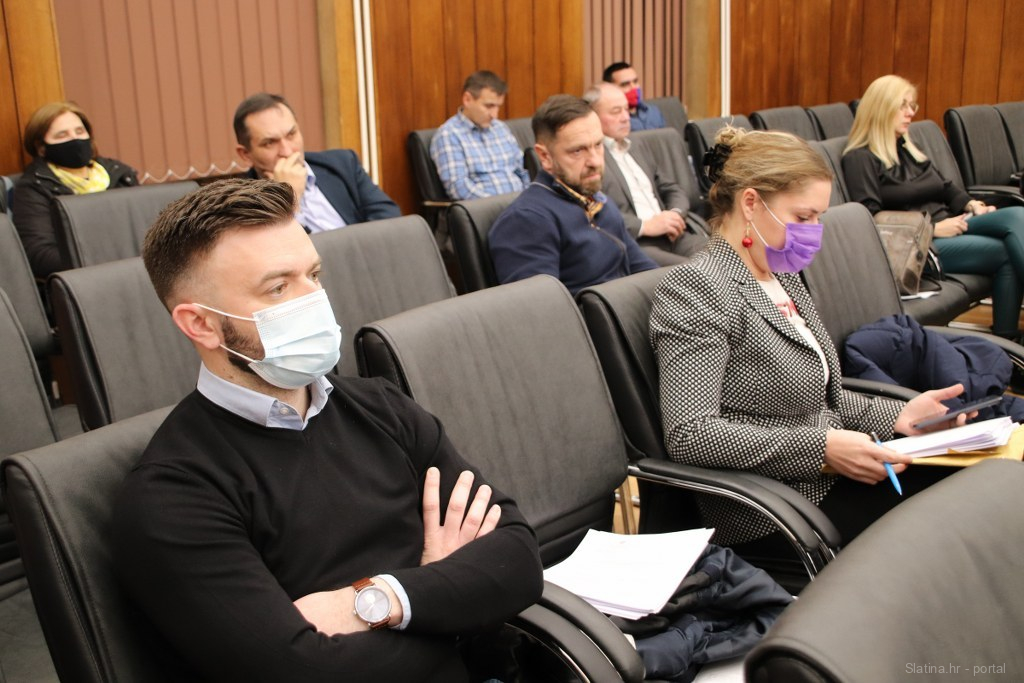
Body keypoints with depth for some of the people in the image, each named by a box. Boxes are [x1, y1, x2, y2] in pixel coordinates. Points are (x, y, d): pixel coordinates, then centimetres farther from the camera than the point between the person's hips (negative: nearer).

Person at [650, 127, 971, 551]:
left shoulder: (783, 278, 15)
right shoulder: (695, 289, -14)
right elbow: (688, 434, -22)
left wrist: (897, 415, 4)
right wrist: (821, 447, -23)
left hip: (835, 475, 9)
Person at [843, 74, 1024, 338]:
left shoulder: (908, 148, 24)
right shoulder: (860, 158, -3)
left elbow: (945, 186, 29)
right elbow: (873, 220, -13)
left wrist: (971, 204, 6)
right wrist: (933, 228, -16)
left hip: (946, 226, 8)